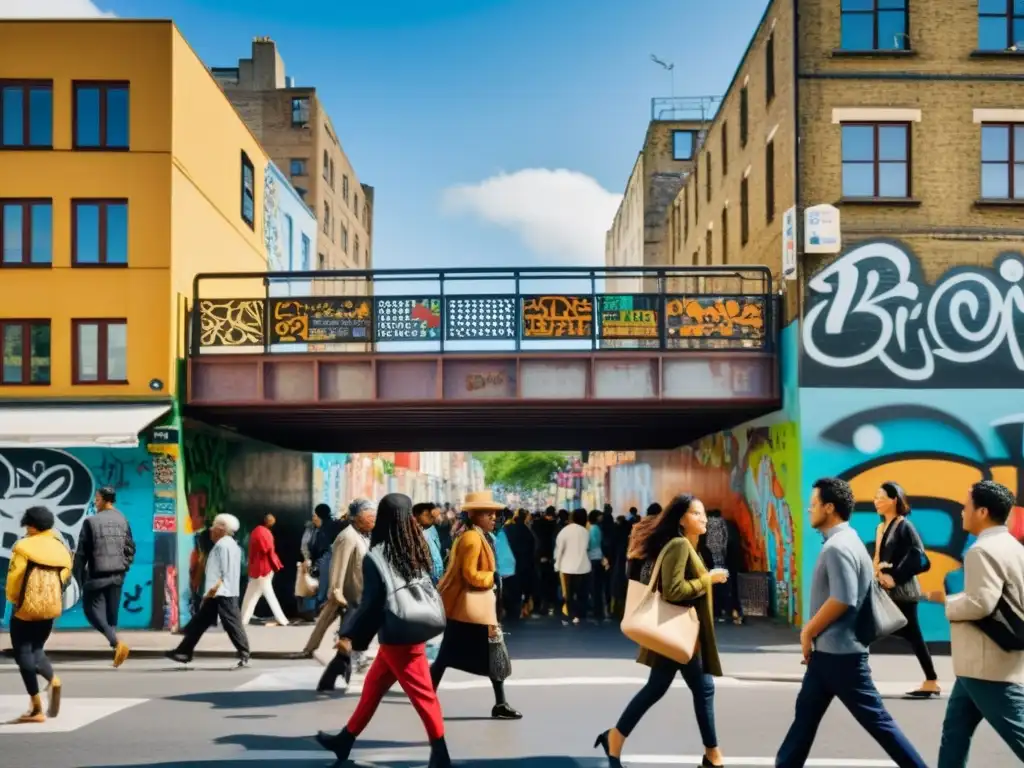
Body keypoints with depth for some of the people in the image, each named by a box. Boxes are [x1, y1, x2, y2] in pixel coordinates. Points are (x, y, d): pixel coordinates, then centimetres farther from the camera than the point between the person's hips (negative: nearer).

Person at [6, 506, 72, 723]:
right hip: (51, 607, 6)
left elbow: (14, 577, -12)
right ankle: (53, 680, -7)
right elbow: (65, 576, 9)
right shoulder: (61, 548, 8)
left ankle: (36, 707, -1)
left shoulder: (24, 547, -11)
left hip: (26, 607, -6)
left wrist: (12, 599, 6)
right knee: (36, 649, 22)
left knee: (23, 653, 3)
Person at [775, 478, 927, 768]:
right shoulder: (844, 541, 13)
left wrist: (808, 632, -14)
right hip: (828, 651, 10)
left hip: (839, 652, -10)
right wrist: (812, 633, 15)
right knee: (805, 715, 14)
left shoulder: (838, 546, -19)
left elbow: (842, 600, -26)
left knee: (876, 719, -3)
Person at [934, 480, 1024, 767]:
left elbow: (980, 604, -26)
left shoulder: (983, 551, -17)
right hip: (982, 663, 10)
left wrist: (947, 602, -9)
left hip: (989, 666, -10)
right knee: (955, 730, 16)